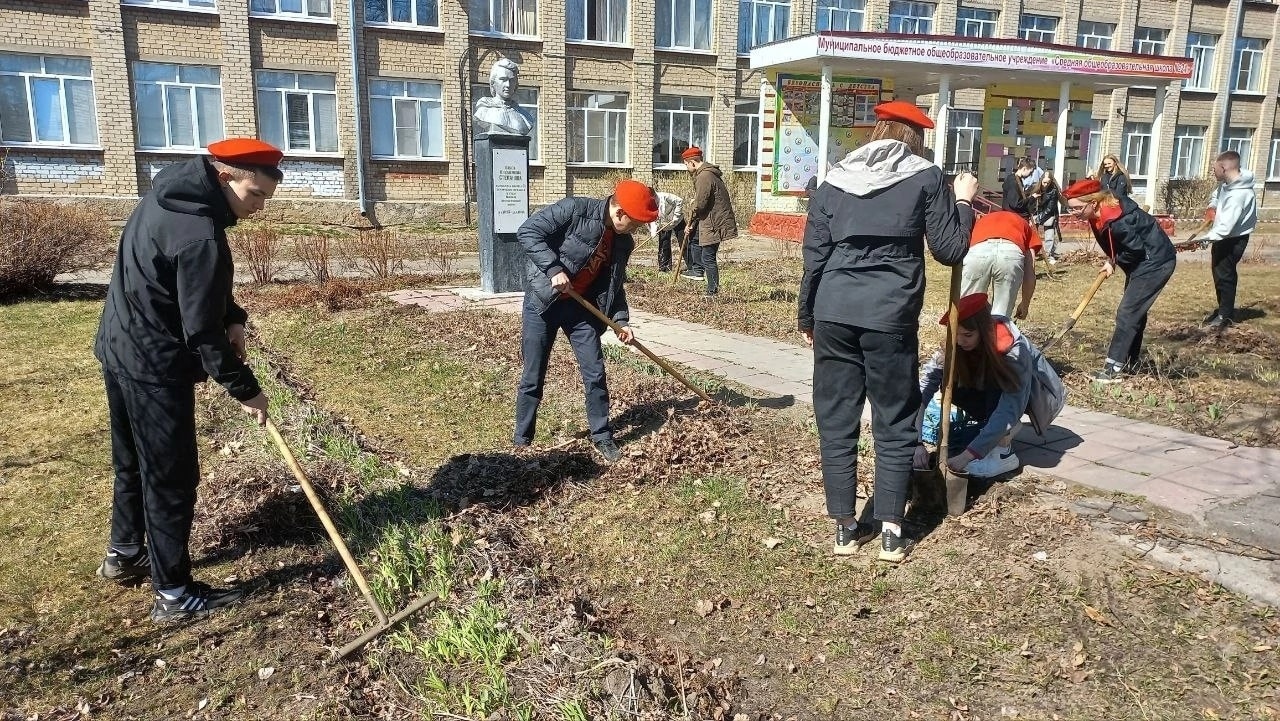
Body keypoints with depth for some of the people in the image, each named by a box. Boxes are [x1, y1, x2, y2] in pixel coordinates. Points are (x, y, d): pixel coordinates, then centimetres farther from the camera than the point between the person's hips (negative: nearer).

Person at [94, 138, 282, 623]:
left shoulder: (172, 192, 4)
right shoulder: (201, 236, -27)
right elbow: (202, 333, -24)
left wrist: (232, 316, 1)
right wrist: (246, 389, -14)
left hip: (120, 348, 10)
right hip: (154, 366, -10)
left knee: (133, 462, 24)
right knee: (172, 477, 0)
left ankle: (124, 555, 42)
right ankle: (174, 595, 11)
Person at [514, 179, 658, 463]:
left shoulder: (622, 242, 1)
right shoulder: (574, 210, -18)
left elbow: (615, 284, 12)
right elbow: (527, 232, -21)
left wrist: (620, 320, 2)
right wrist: (553, 269, -27)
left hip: (581, 307, 5)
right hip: (543, 302, -5)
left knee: (595, 374, 3)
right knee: (532, 377, 3)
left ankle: (602, 437, 19)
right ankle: (522, 441, 19)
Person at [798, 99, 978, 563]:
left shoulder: (834, 181, 12)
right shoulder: (927, 178, 5)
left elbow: (814, 257, 9)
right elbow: (950, 251, 5)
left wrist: (806, 317, 18)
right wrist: (964, 202, 21)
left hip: (834, 315, 3)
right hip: (890, 317, -2)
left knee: (836, 422, 10)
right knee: (894, 426, 9)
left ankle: (845, 529, 17)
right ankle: (891, 533, 13)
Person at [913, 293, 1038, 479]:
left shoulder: (1015, 351, -37)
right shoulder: (952, 348, -26)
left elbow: (1009, 409, -42)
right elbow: (923, 389, -32)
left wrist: (967, 455, -48)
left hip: (1027, 393, -5)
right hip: (991, 396, 5)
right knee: (949, 384, -22)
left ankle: (1003, 451, -22)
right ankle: (1008, 427, -4)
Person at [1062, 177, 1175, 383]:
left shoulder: (1117, 221, -31)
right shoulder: (1101, 214, -2)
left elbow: (1136, 249, -23)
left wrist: (1114, 262, -10)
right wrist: (1112, 260, 0)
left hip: (1155, 263, -10)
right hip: (1142, 262, 10)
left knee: (1127, 313, -12)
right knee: (1134, 311, 15)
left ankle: (1113, 367, -12)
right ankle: (1130, 362, 26)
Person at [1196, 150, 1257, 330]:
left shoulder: (1238, 195, -32)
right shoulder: (1229, 182, -4)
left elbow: (1226, 227, -36)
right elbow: (1218, 193, 22)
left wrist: (1204, 239, -37)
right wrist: (1213, 204, 5)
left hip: (1233, 239, -10)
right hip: (1223, 236, 10)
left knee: (1224, 274, -3)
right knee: (1219, 272, 17)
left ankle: (1226, 315, 9)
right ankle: (1223, 309, 30)